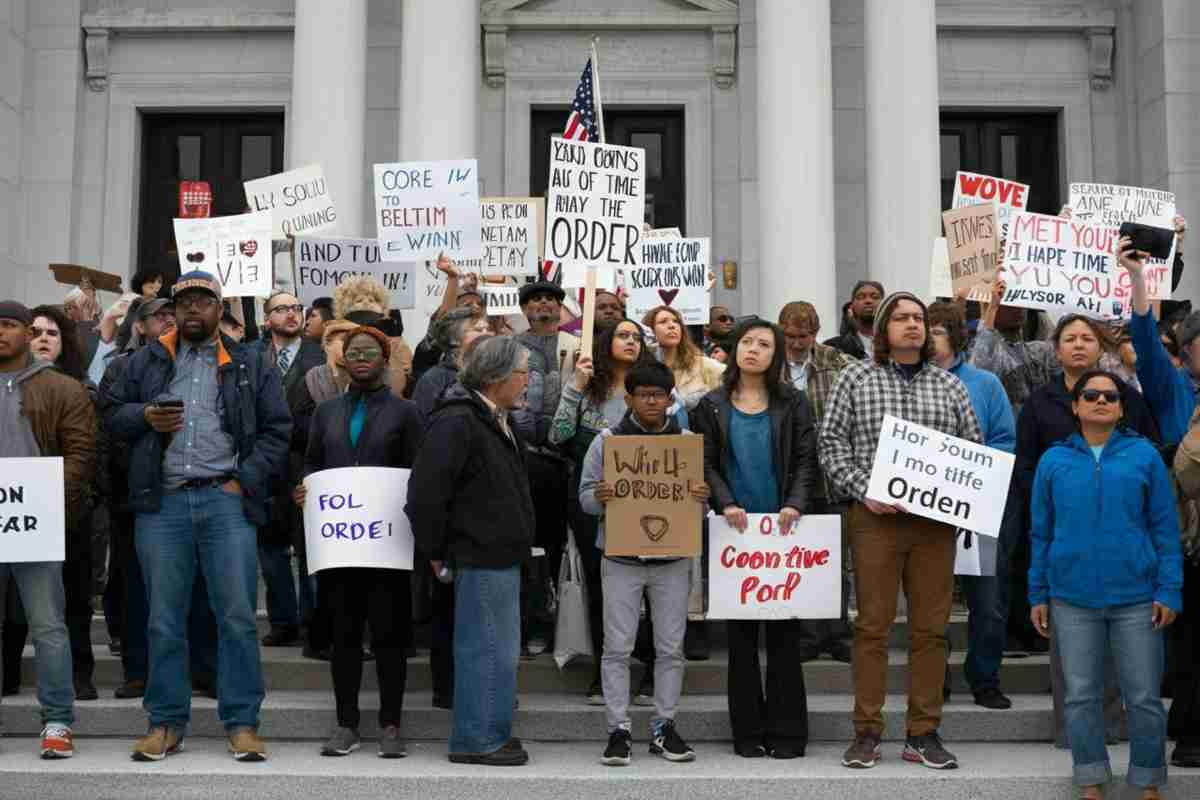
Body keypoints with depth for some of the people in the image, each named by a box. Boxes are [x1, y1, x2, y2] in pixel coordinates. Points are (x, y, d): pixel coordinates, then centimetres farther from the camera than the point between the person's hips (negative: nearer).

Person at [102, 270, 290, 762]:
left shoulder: (248, 366, 11)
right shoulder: (147, 361, 15)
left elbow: (276, 430, 7)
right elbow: (112, 413, 17)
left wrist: (245, 481, -4)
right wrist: (145, 417, -5)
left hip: (224, 500, -1)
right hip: (161, 503, 2)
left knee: (237, 615, -4)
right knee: (164, 619, 6)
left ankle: (242, 723, 4)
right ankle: (166, 722, 16)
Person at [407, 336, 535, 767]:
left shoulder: (496, 421, 16)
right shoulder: (457, 422, -18)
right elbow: (425, 491, -22)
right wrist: (436, 551, -13)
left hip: (501, 555, 10)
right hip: (480, 557, -10)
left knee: (500, 648, 16)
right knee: (487, 649, -4)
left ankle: (492, 733, 26)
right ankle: (476, 740, 6)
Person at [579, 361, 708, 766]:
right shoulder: (607, 440, 2)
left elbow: (701, 495, 10)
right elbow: (585, 496, 2)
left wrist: (702, 499, -14)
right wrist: (599, 498, -21)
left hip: (673, 559, 1)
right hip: (621, 559, -1)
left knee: (671, 647, 6)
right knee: (618, 647, 0)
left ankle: (664, 727, 17)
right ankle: (619, 730, 7)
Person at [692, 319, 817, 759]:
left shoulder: (792, 402, 7)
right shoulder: (712, 405, 8)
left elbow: (806, 459, 0)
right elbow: (705, 462, 2)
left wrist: (795, 504, -15)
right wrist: (726, 503, -14)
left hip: (783, 526, -1)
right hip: (735, 527, 1)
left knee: (784, 630, 2)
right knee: (740, 631, 4)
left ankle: (787, 730, 8)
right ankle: (748, 730, 10)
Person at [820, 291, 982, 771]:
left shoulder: (949, 385, 12)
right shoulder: (856, 378, 4)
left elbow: (974, 447, 14)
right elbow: (831, 442, 0)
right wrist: (864, 490, -11)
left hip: (936, 520, 3)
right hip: (875, 517, -2)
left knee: (931, 627, 5)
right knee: (873, 625, 0)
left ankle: (923, 734, 14)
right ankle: (867, 733, 8)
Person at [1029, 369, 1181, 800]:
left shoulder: (1143, 455, 2)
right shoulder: (1054, 460, 5)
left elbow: (1165, 527, 2)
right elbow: (1041, 533, 8)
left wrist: (1169, 590, -4)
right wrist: (1038, 595, 7)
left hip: (1136, 598, -1)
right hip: (1073, 599, 1)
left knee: (1144, 698, 5)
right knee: (1082, 696, 7)